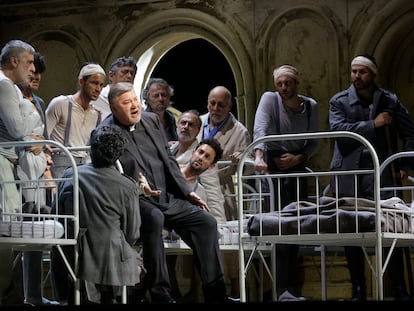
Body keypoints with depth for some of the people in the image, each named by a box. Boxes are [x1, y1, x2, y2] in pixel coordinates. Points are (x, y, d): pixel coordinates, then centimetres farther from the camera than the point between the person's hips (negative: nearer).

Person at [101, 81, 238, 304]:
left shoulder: (152, 121, 14)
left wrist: (187, 192, 12)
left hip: (168, 198, 7)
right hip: (136, 201, -7)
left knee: (206, 221, -9)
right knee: (153, 218, -37)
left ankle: (215, 294, -3)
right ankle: (160, 294, -30)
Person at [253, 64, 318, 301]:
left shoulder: (311, 106, 6)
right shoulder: (270, 99, -6)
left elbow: (314, 143, 8)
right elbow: (260, 129, -21)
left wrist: (298, 158, -10)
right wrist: (259, 156, -37)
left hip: (298, 166, 5)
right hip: (274, 165, -5)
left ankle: (290, 288, 10)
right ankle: (283, 290, -14)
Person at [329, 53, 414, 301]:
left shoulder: (390, 101, 7)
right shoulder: (339, 102, 5)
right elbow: (338, 129, -12)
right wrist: (373, 124, -14)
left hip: (381, 176, -1)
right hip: (349, 178, 1)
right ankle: (359, 289, 11)